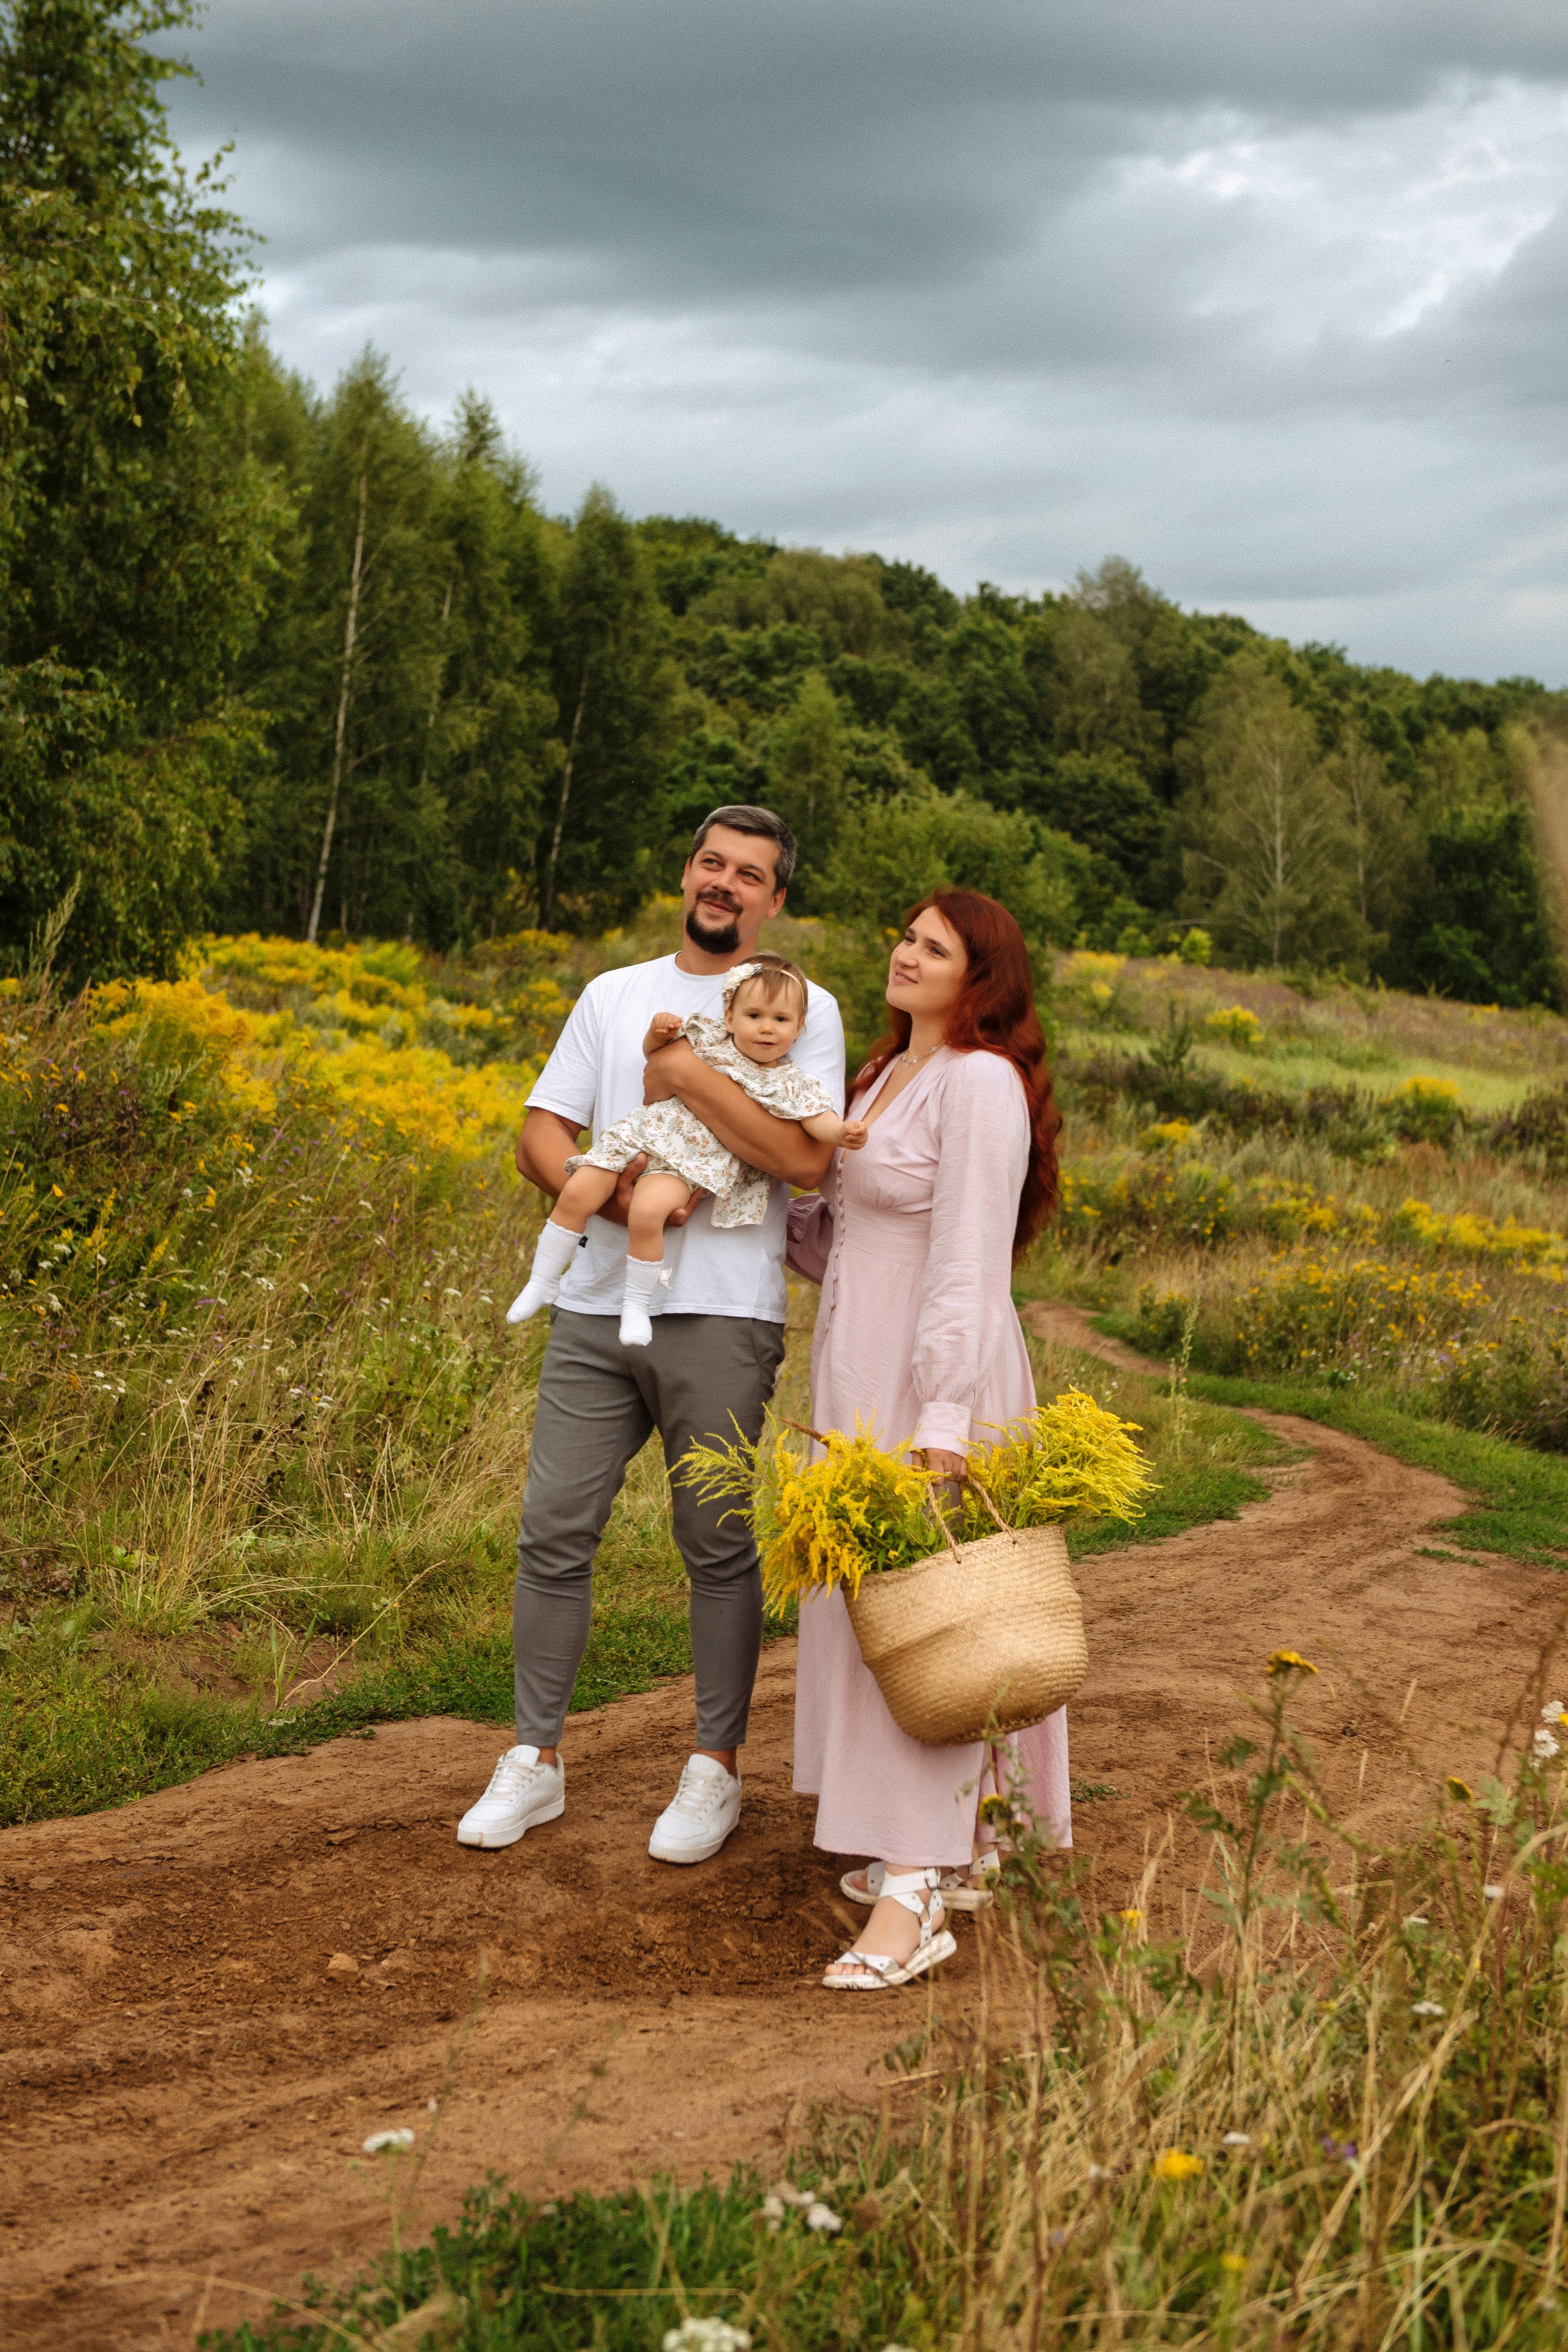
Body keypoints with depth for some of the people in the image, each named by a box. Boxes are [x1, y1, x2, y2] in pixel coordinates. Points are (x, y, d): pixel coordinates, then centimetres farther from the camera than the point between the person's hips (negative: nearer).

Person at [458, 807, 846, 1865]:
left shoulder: (803, 1008, 2)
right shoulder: (613, 995, 15)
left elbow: (806, 1156, -12)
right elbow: (540, 1134, 10)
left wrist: (688, 1072, -13)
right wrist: (611, 1190, -10)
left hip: (722, 1315, -4)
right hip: (596, 1304, 4)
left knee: (719, 1546, 2)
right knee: (553, 1531, 3)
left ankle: (716, 1768, 17)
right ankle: (536, 1760, 16)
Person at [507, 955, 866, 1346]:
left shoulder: (790, 1083, 2)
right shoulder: (708, 1037, 8)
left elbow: (818, 1119, -8)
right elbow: (654, 1054, 19)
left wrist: (843, 1131, -30)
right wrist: (659, 1033, -4)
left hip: (693, 1165, -3)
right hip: (644, 1136, 3)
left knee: (647, 1213, -31)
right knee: (576, 1194, -11)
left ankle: (636, 1303, -12)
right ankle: (543, 1281, 7)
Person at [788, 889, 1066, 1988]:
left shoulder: (979, 1082, -14)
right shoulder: (889, 1075, 16)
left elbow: (969, 1261, -21)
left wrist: (941, 1422, -26)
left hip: (937, 1379, -10)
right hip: (863, 1374, 10)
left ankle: (914, 1899, -14)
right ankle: (954, 1852, 23)